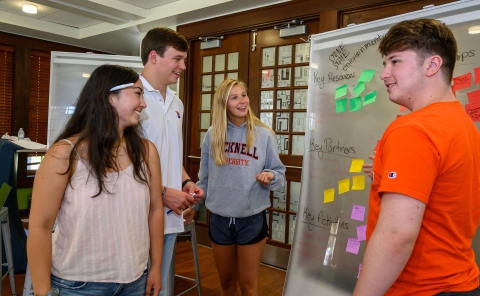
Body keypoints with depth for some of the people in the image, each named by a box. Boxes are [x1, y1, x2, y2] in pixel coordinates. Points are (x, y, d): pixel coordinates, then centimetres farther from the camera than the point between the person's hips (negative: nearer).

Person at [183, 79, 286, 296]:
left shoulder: (264, 135, -5)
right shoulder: (212, 135, 0)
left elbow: (279, 174, -1)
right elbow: (205, 177, 10)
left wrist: (270, 177, -23)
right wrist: (194, 205, 12)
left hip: (252, 220, -2)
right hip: (219, 219, 2)